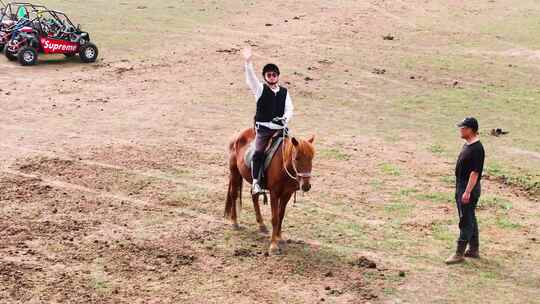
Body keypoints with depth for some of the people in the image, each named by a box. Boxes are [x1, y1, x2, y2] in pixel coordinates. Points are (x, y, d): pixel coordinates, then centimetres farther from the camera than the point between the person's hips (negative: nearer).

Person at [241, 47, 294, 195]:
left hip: (280, 128, 3)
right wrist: (248, 63, -27)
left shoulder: (284, 92, 13)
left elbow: (289, 109, 9)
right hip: (263, 128, -3)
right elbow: (251, 78, -12)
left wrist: (285, 119, -13)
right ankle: (256, 183, -19)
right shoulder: (260, 89, 5)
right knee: (259, 152, -17)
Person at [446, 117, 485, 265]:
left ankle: (460, 253, -2)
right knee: (470, 219, 17)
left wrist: (467, 192, -25)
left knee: (466, 221, -5)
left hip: (469, 188, -10)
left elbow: (475, 172, -24)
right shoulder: (467, 144, 10)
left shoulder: (477, 149, -21)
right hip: (462, 186, 10)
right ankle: (474, 250, 26)